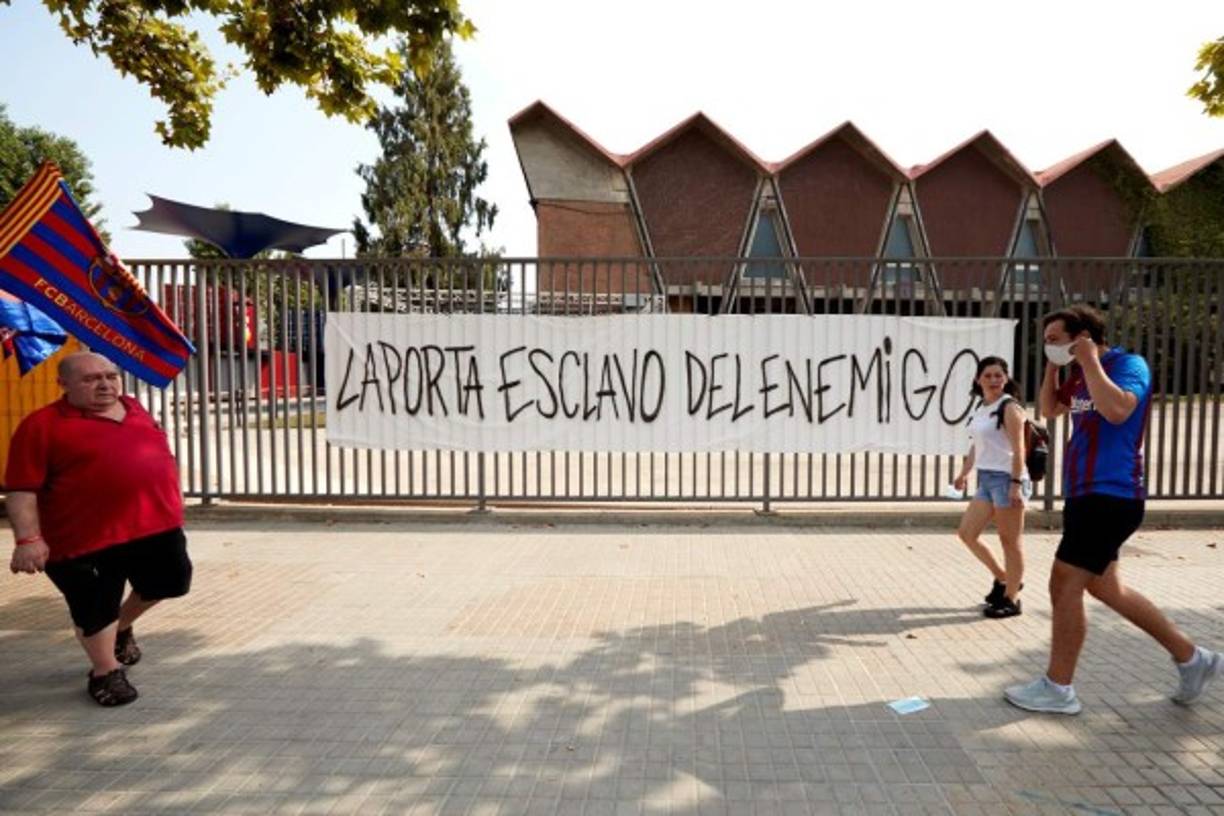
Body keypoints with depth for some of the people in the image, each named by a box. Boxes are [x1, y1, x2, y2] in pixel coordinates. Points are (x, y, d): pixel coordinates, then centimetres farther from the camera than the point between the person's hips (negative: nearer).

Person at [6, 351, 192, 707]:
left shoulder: (135, 410, 9)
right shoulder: (43, 424, -10)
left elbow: (163, 457, 20)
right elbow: (22, 490, -12)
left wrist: (173, 501, 19)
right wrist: (28, 538, -20)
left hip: (157, 524, 6)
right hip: (87, 537, -6)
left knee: (171, 583, 18)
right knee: (95, 606, 6)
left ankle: (122, 627, 43)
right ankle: (106, 672, 28)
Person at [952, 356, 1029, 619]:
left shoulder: (1009, 407, -10)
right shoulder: (981, 409, 13)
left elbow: (1018, 449, -16)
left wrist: (1016, 484, -22)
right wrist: (963, 473, 22)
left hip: (1006, 479, -9)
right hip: (986, 479, 9)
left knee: (1009, 542, 1)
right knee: (966, 533, 10)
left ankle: (1011, 599, 13)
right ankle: (1003, 579, 26)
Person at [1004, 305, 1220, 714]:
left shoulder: (1128, 364, -11)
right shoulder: (1081, 376, 13)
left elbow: (1117, 410, -30)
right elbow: (1049, 409, 25)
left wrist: (1089, 360, -20)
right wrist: (1052, 366, 12)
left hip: (1110, 496, -9)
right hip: (1088, 495, 9)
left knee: (1065, 585, -7)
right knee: (1106, 588, 16)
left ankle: (1057, 689, 4)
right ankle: (1191, 658, 30)